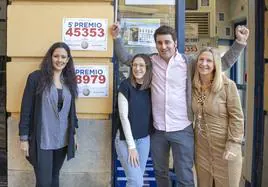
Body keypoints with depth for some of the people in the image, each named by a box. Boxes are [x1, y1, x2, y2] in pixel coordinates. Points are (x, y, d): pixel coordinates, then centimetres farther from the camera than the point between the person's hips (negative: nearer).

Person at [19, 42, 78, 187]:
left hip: (62, 141, 5)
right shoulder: (36, 77, -7)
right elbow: (26, 109, -7)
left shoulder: (69, 80, 7)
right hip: (41, 141, -4)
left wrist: (73, 134, 14)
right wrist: (24, 137, -8)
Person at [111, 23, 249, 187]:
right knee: (160, 172, 22)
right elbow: (126, 58, 12)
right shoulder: (151, 61, 1)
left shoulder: (189, 63, -6)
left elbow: (223, 63, 0)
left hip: (182, 130, -2)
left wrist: (240, 42, -8)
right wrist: (117, 37, 3)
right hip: (157, 130, 3)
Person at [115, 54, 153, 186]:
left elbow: (149, 114, 7)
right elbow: (124, 116, -15)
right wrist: (131, 145, -15)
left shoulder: (151, 87, 1)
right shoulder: (126, 85, -14)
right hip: (126, 139, -5)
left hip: (144, 139, 5)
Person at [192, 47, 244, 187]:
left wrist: (233, 145, -17)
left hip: (224, 146, -4)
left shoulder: (227, 85, -14)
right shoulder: (194, 86, 0)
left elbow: (237, 117, -13)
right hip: (201, 147, 5)